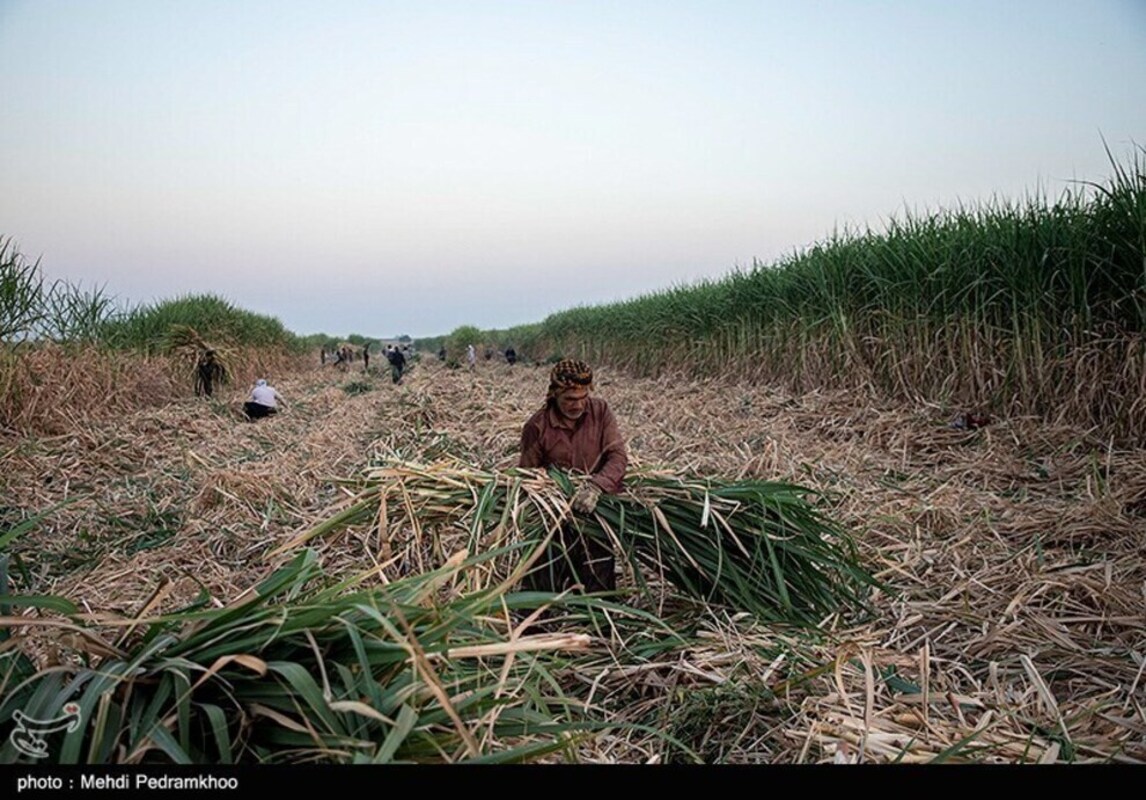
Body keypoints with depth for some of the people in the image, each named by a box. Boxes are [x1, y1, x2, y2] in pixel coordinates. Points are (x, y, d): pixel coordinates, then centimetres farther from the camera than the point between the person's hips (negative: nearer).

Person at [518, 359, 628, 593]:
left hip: (598, 511, 2)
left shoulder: (600, 411, -5)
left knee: (598, 589, 11)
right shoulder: (537, 427, -10)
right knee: (545, 591, 6)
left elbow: (618, 457, -13)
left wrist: (596, 486, -30)